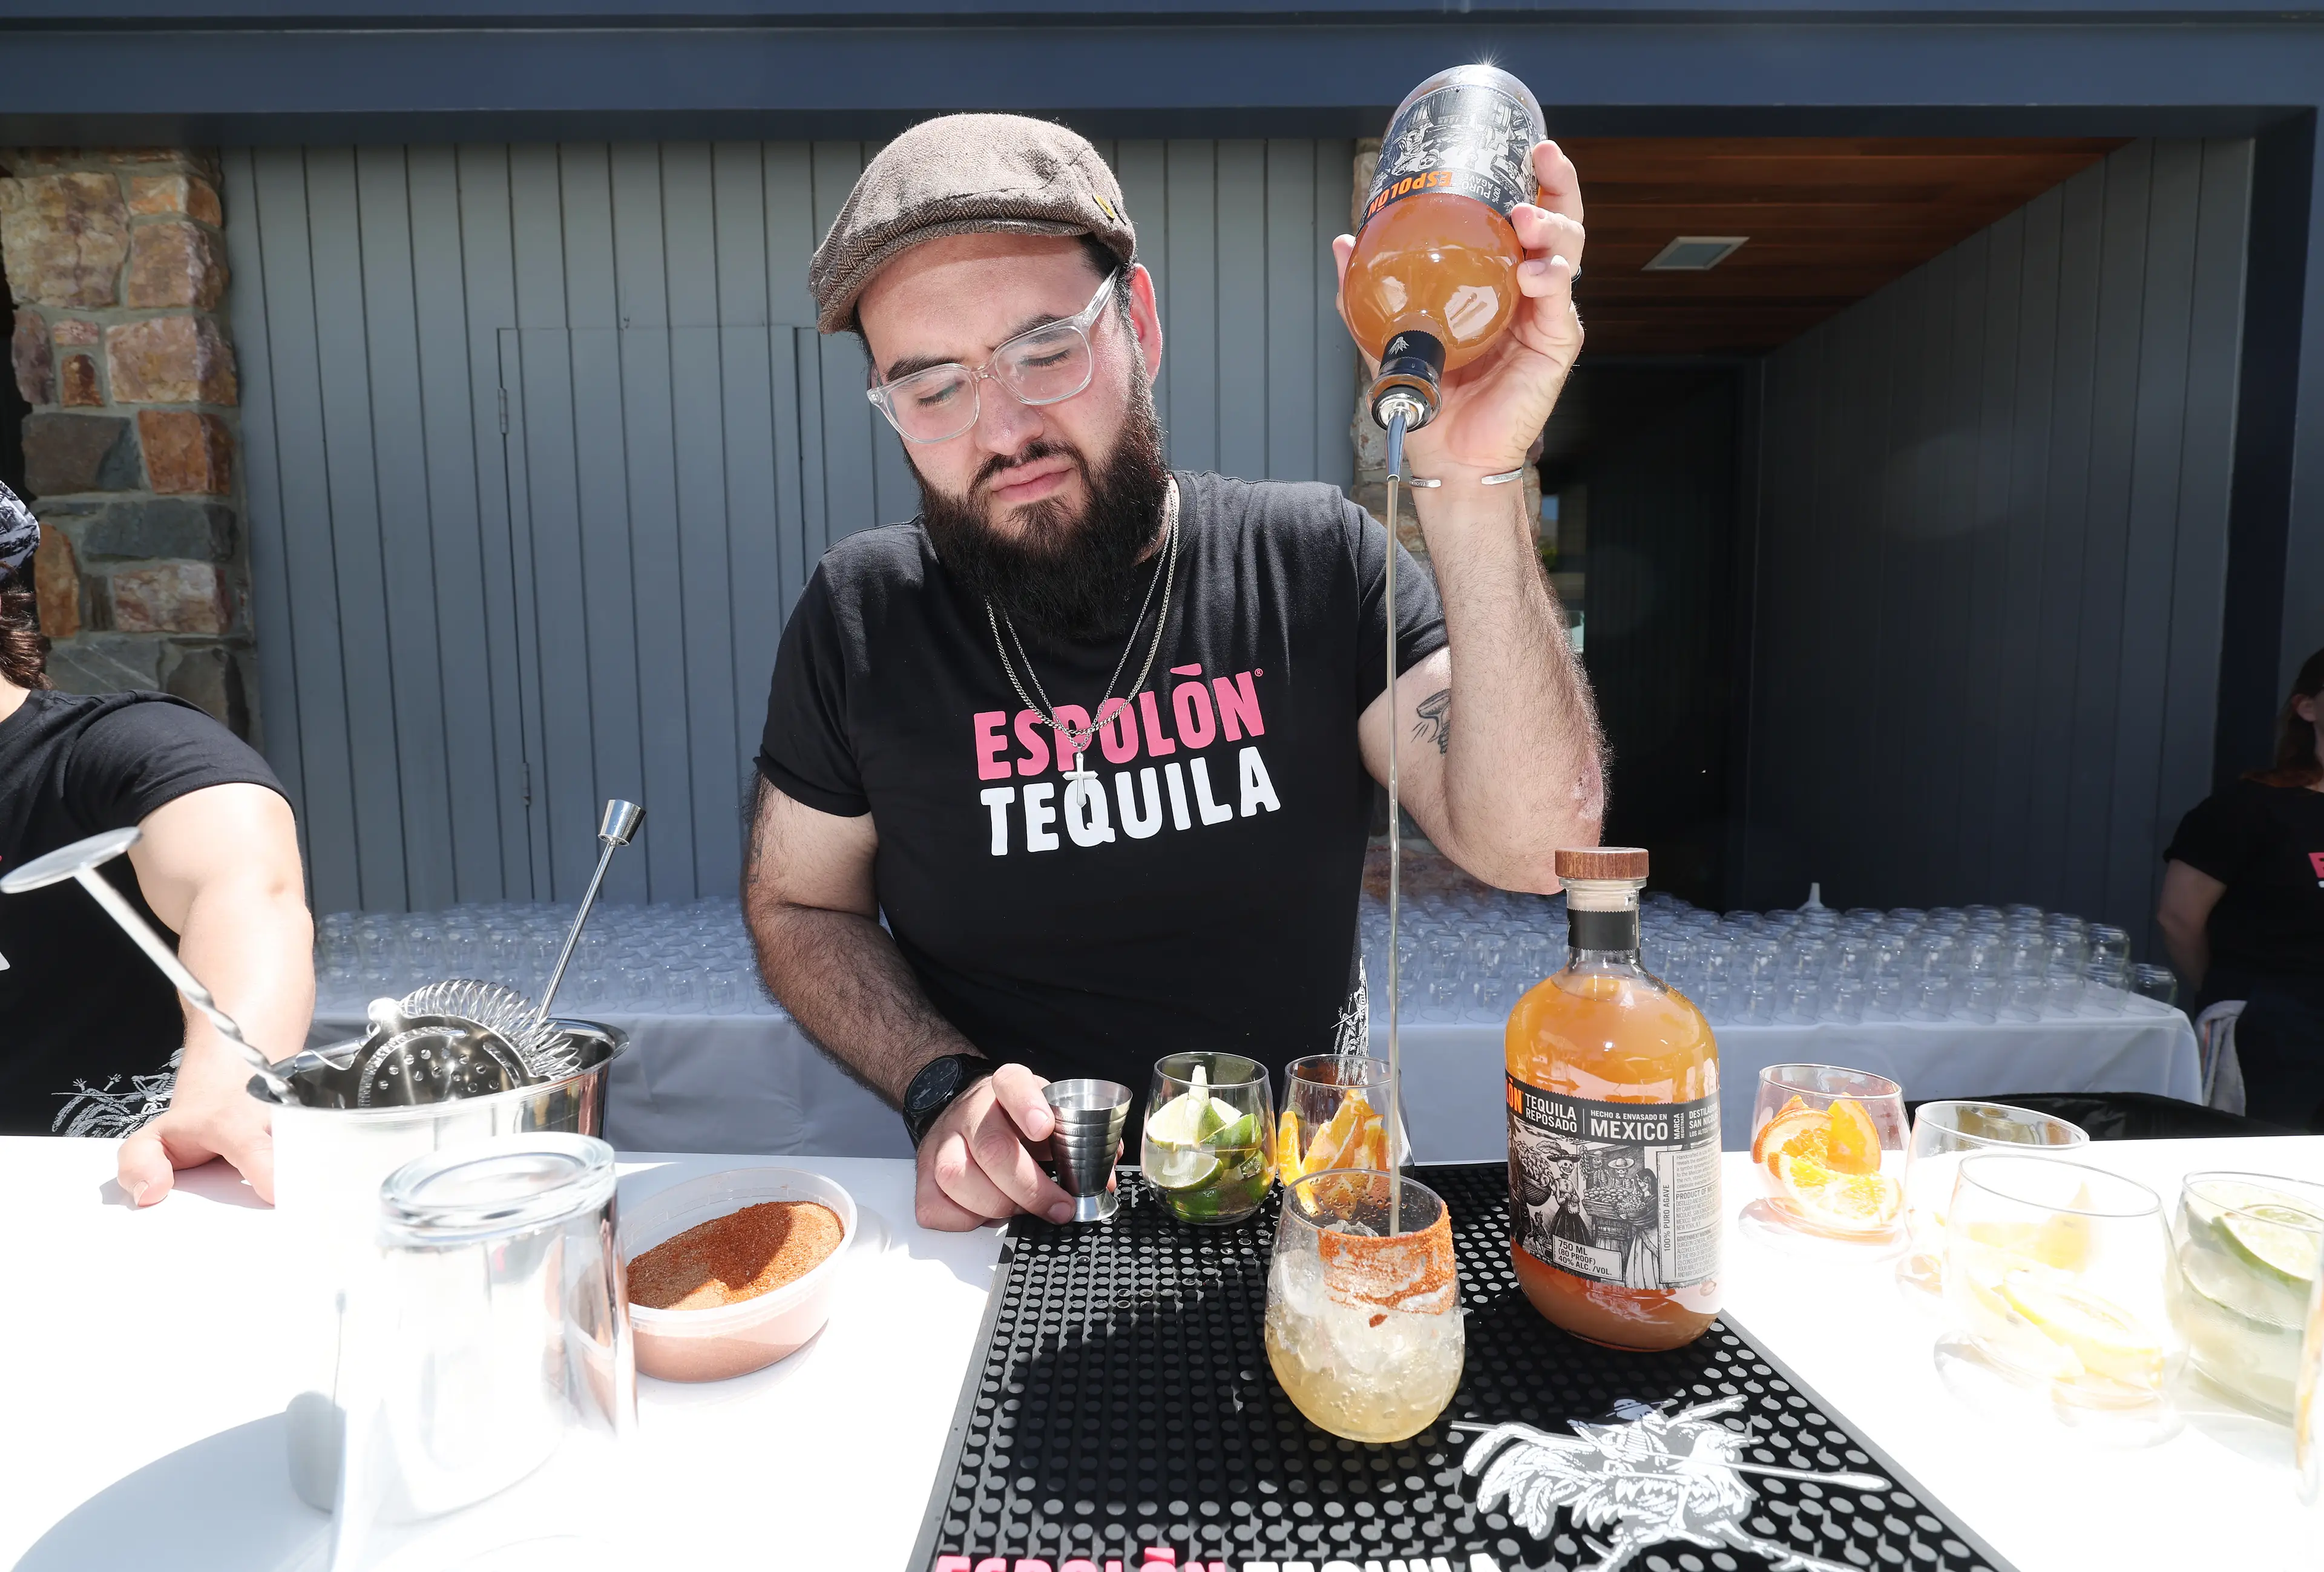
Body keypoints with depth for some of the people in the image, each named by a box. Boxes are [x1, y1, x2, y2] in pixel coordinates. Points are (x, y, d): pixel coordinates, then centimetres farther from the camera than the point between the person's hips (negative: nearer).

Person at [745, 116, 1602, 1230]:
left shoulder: (1315, 561, -6)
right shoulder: (860, 616, -4)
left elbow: (1532, 845, -17)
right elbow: (798, 905, 7)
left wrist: (1473, 481, -28)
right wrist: (944, 1087, -11)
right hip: (1012, 1217, 2)